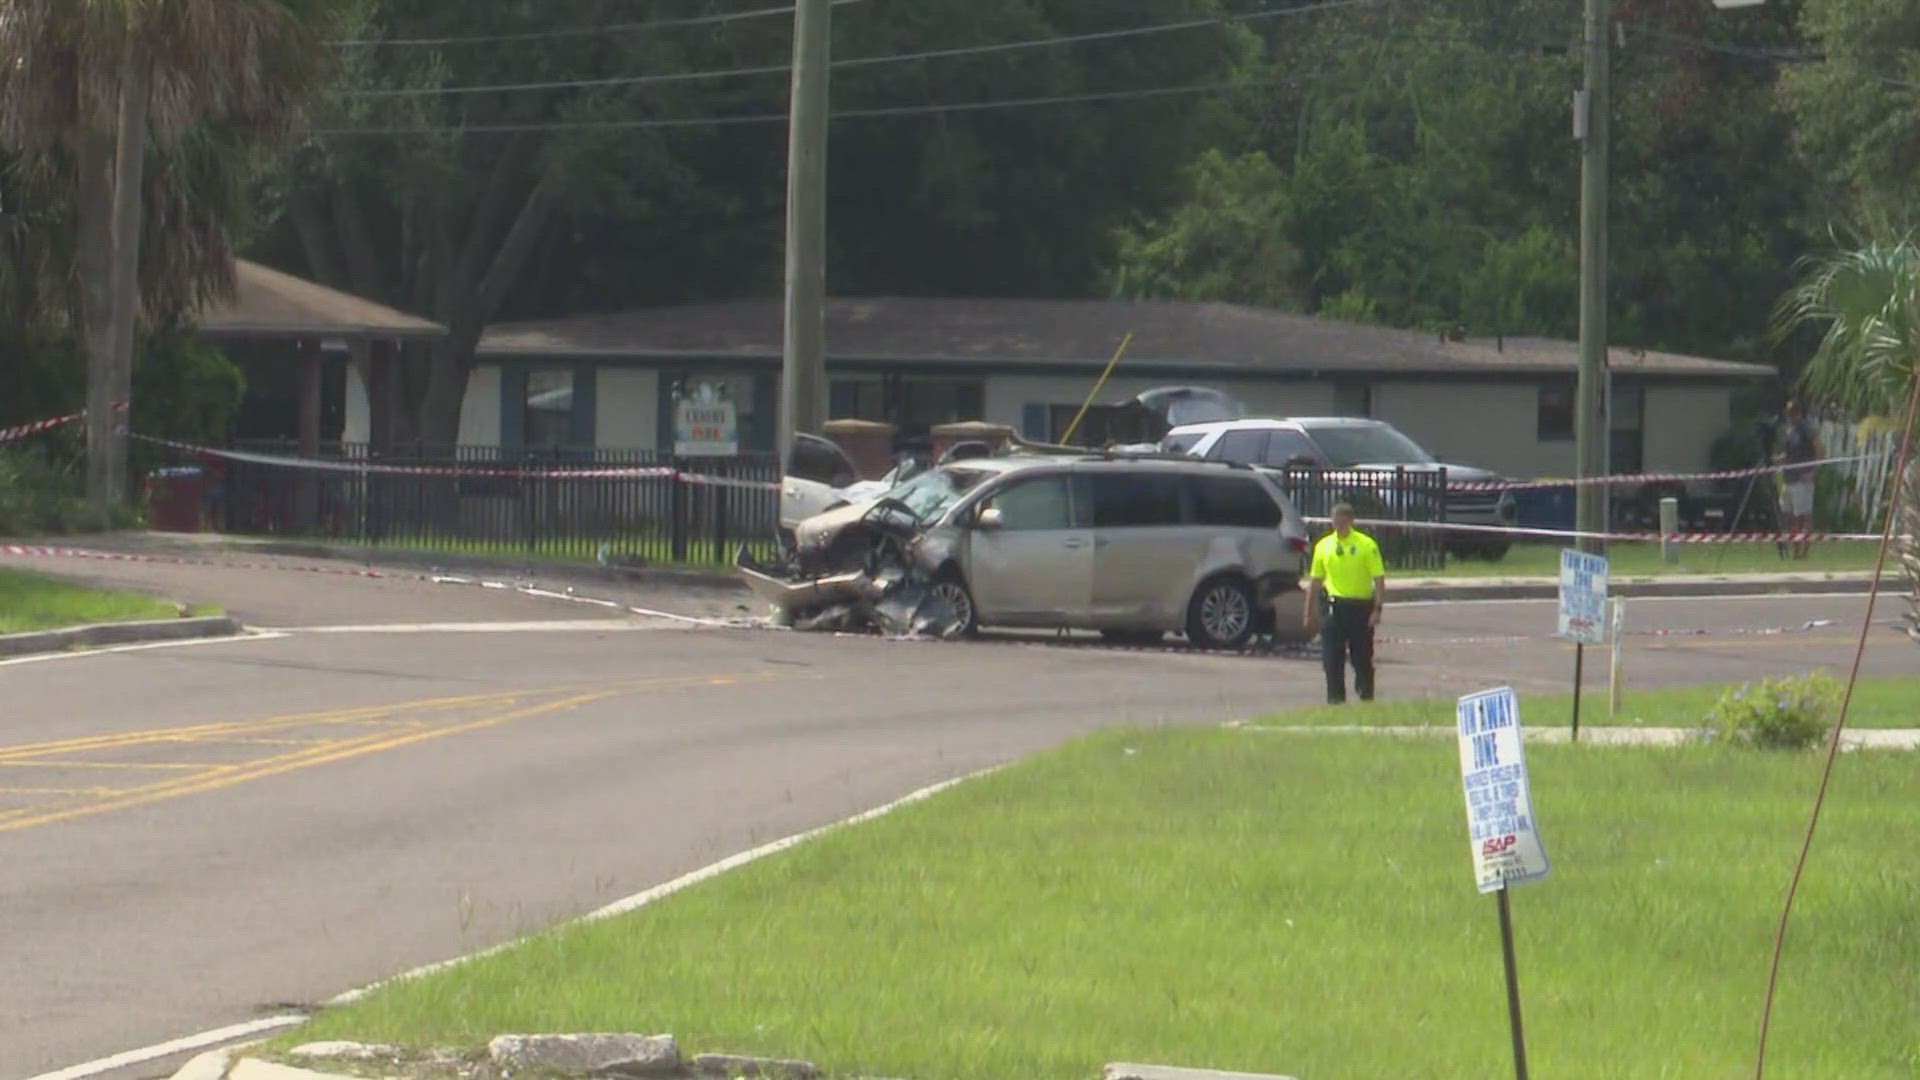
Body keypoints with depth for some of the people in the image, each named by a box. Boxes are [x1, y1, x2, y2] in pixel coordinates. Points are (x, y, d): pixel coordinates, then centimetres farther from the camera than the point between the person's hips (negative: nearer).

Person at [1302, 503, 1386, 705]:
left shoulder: (1366, 545, -6)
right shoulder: (1324, 546, 6)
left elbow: (1379, 579, -7)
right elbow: (1315, 581, 12)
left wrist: (1377, 609, -15)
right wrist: (1308, 612, 10)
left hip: (1360, 607, -3)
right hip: (1334, 607, 3)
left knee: (1362, 656, 5)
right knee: (1332, 658, -2)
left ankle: (1366, 695, 20)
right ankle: (1335, 698, 4)